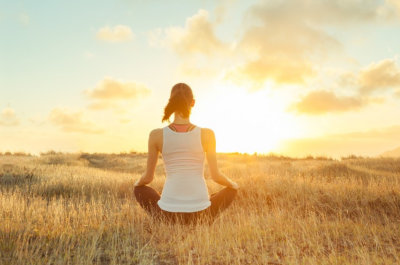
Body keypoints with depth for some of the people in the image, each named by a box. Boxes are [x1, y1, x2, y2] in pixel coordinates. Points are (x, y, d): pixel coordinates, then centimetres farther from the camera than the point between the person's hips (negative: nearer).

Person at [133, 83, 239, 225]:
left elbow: (148, 177, 3)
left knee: (139, 189, 32)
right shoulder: (207, 134, -7)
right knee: (231, 190, 31)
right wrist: (233, 183, 22)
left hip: (168, 212, 0)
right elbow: (216, 176, -2)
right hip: (199, 213, 0)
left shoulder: (156, 135, -6)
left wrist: (138, 182, 28)